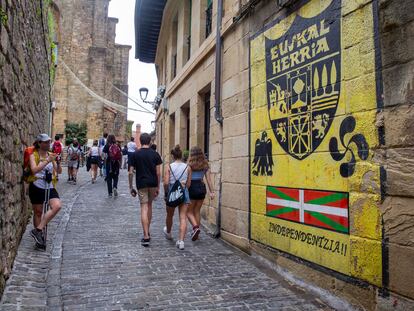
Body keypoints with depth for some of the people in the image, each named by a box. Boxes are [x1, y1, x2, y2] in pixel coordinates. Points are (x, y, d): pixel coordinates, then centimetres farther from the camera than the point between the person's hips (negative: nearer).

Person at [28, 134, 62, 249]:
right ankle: (39, 234, 25)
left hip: (50, 187, 3)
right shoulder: (34, 155, -6)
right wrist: (48, 161, -30)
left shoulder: (51, 154, 6)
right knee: (38, 212, 7)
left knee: (57, 206, -18)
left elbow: (59, 171, 2)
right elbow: (34, 170, -23)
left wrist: (58, 162, -17)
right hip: (37, 187, -3)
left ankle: (38, 230, -7)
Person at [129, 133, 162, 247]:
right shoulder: (155, 154, -1)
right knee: (149, 206, 18)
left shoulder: (135, 154, -2)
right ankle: (147, 232, 27)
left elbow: (131, 172, -4)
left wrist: (130, 187, 4)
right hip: (153, 183, 2)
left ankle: (146, 237, -8)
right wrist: (158, 187, 5)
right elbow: (158, 172, -3)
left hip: (141, 183, -2)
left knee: (144, 208, -2)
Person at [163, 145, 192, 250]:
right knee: (183, 217, 1)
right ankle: (181, 241, -8)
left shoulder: (169, 167, -6)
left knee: (169, 215, 21)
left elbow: (166, 183, -12)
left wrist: (165, 193, 2)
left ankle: (168, 233, 46)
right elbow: (188, 183, 0)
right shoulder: (187, 167, -1)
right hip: (184, 193, 0)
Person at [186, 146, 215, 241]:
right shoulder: (205, 165, 4)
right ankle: (196, 232, 20)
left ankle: (195, 227, -13)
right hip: (202, 188, 4)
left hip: (192, 188, -4)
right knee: (197, 211, 15)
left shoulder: (189, 165, -9)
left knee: (189, 211, 8)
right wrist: (211, 191, 2)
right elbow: (208, 179, 1)